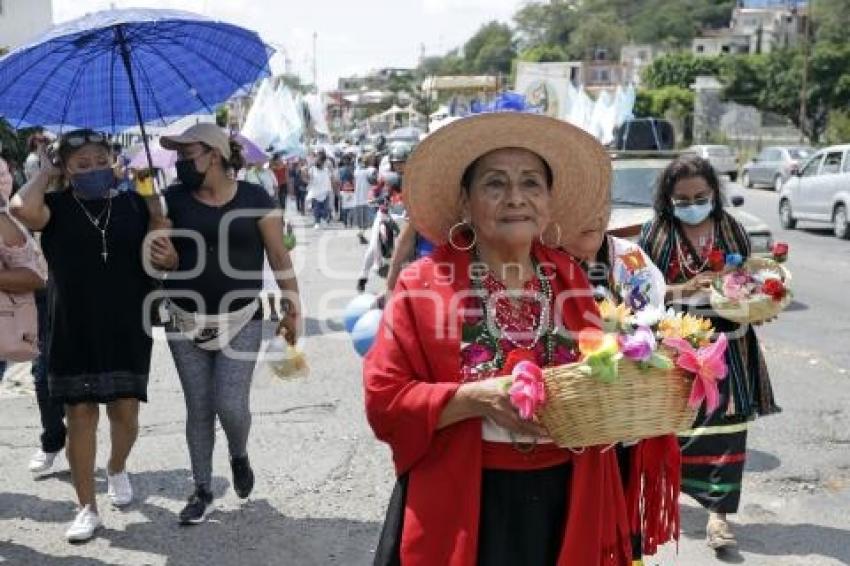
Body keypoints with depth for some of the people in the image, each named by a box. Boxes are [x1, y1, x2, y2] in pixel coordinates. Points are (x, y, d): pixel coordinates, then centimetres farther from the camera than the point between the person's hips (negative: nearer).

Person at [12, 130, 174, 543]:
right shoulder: (57, 208, -4)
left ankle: (117, 469, 42)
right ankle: (87, 509, 18)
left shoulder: (134, 205, 3)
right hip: (73, 333, -1)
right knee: (80, 416, 5)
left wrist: (168, 258, -12)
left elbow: (157, 258, 12)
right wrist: (45, 174, -9)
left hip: (127, 331, 2)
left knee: (125, 413, 9)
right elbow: (21, 207, -27)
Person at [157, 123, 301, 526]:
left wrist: (292, 306, -1)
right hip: (185, 322, 2)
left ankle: (239, 455, 28)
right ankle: (202, 489, 24)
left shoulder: (254, 199, -5)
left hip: (241, 321, -2)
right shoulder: (173, 199, 1)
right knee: (198, 409, 8)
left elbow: (279, 256, -1)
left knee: (231, 405, -7)